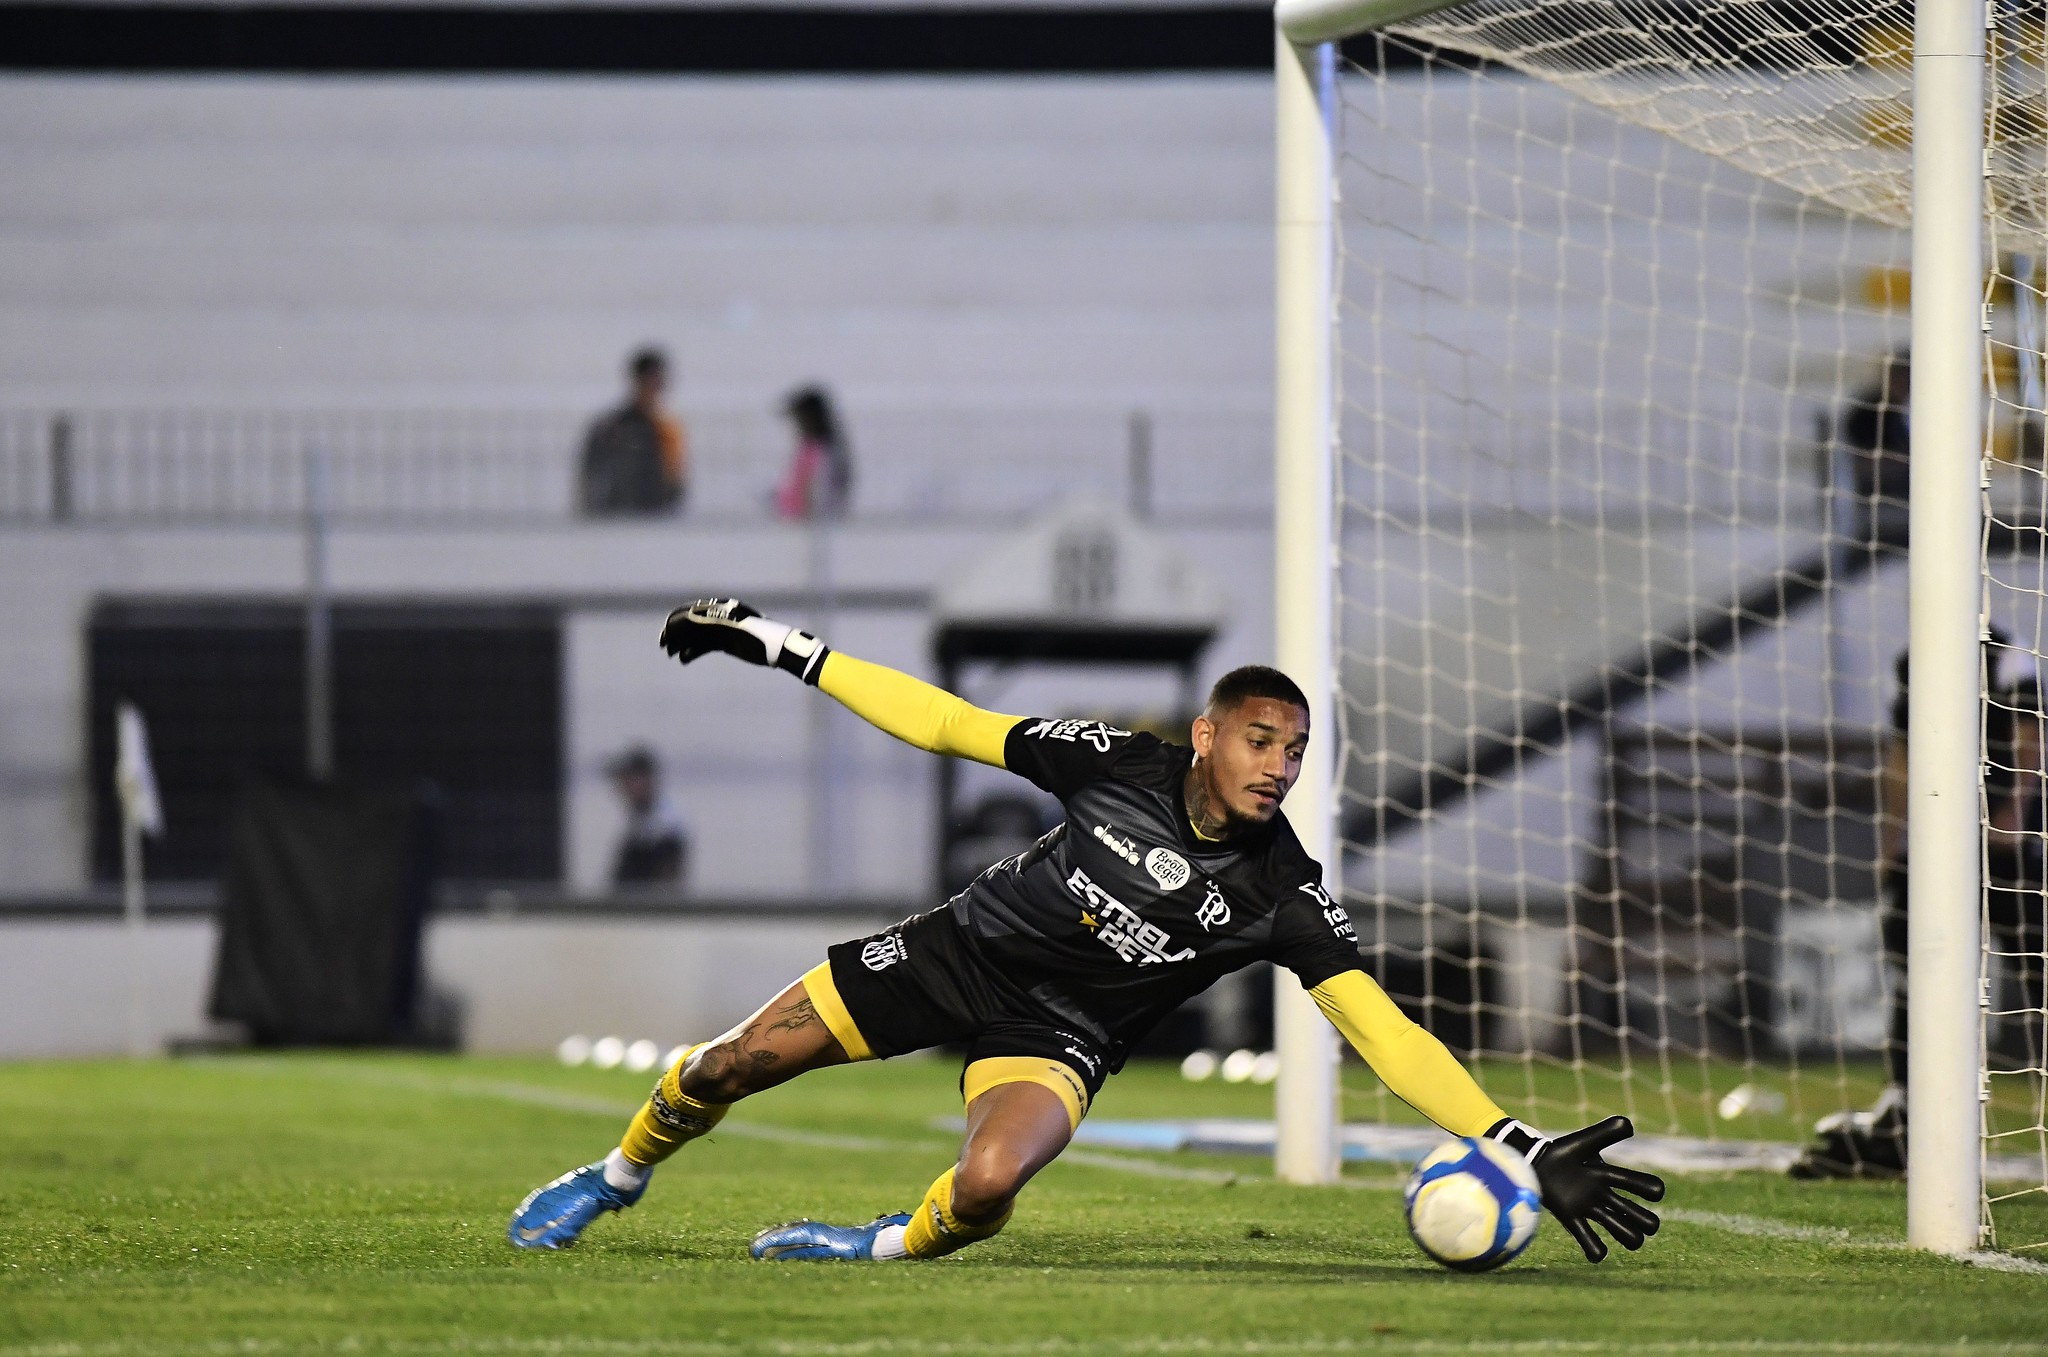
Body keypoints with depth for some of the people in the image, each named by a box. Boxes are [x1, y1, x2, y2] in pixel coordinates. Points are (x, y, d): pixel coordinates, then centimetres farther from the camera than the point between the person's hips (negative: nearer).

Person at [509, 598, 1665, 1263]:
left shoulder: (1285, 895, -18)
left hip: (1060, 1033, -1)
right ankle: (618, 1179, 31)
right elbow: (952, 726, -5)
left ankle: (900, 1244, 2)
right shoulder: (1123, 765, -15)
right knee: (727, 1069, -1)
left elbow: (1384, 1032, -21)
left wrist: (1527, 1151, -31)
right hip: (962, 950, 1)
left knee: (989, 1185, -33)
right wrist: (783, 649, -5)